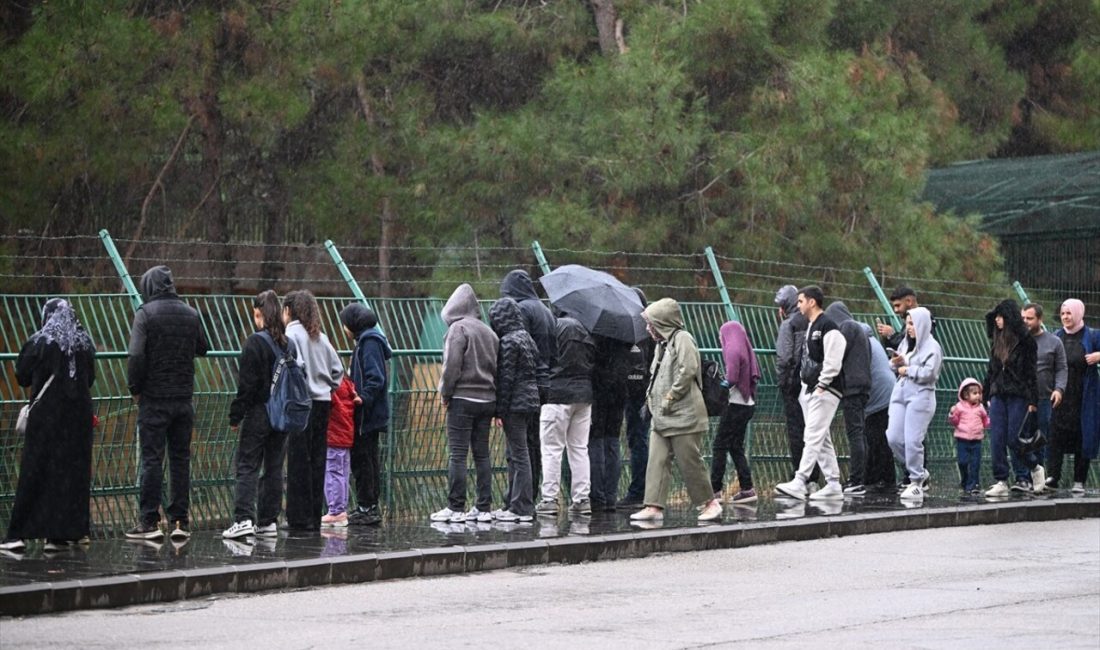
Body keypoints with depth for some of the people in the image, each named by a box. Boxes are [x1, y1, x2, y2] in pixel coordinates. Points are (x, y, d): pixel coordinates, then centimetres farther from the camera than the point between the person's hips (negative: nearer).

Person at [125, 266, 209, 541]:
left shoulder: (146, 313, -9)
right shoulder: (191, 314, 7)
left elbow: (136, 355, -16)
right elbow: (202, 349, 17)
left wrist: (134, 388, -5)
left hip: (154, 398, -4)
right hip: (183, 398, 4)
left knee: (152, 459, -1)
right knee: (181, 458, 9)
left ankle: (150, 522, -2)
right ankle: (180, 520, 10)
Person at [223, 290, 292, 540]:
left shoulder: (255, 342, -13)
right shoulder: (288, 343, 6)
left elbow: (246, 384, -13)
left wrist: (236, 416, -8)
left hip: (258, 413, -6)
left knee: (247, 466, -3)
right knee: (274, 468, 10)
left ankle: (244, 519, -14)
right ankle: (268, 521, 12)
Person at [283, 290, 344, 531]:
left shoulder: (291, 334, -7)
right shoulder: (320, 336, 14)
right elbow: (337, 369, 13)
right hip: (323, 403, 7)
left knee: (298, 461, -4)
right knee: (317, 461, 9)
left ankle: (300, 518, -4)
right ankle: (315, 517, 12)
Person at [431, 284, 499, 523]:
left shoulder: (458, 329, -8)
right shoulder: (489, 331, 14)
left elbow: (452, 365, -16)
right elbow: (497, 367, 15)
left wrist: (445, 394, -3)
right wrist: (496, 404, 15)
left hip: (463, 398, -7)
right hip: (487, 399, 7)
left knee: (458, 454, -4)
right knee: (482, 454, 9)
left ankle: (456, 508, -4)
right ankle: (484, 507, 9)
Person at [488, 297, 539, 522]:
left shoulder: (509, 342, -14)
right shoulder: (527, 338, 14)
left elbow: (506, 378, -17)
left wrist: (500, 410, -14)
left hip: (515, 403, -9)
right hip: (531, 400, 9)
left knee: (518, 455, -6)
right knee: (514, 455, 15)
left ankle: (522, 508, -5)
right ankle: (513, 503, 20)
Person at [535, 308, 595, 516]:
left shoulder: (556, 326, -8)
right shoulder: (585, 330, 12)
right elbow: (593, 360, 13)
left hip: (558, 394, -6)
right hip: (584, 394, 6)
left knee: (552, 449, -1)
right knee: (579, 449, 10)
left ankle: (549, 498, -3)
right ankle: (582, 498, 9)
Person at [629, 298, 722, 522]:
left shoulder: (682, 339, -8)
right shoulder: (662, 344, 19)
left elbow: (687, 372, -18)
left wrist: (668, 399, -15)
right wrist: (652, 397, 9)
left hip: (683, 417, -9)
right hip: (662, 419, 9)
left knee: (690, 462, -3)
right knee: (657, 461, 0)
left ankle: (709, 503, 9)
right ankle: (654, 506, -2)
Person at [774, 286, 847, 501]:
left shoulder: (828, 327, -13)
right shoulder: (811, 327, 18)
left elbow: (832, 362, -18)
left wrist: (821, 387, -18)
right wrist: (805, 384, 14)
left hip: (825, 392, -10)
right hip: (809, 390, 10)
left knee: (813, 436, -14)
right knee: (822, 439, 10)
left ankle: (799, 483, -21)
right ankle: (833, 485, 13)